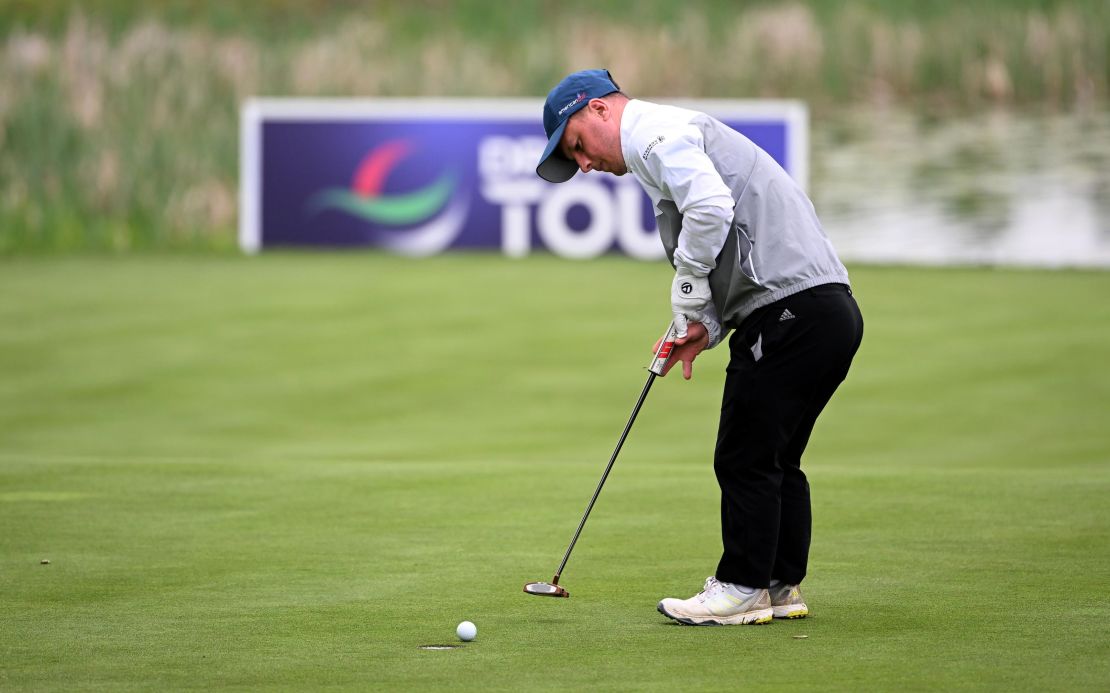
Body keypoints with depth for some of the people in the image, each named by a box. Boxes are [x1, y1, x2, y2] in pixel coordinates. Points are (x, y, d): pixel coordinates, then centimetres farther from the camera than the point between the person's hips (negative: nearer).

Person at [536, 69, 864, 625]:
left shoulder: (660, 134, -4)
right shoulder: (667, 148, 28)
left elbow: (712, 209, -22)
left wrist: (689, 301, -9)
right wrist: (706, 327, 8)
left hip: (792, 311, -10)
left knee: (744, 458, -4)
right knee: (775, 460, 16)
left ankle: (742, 588, 2)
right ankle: (782, 586, 22)